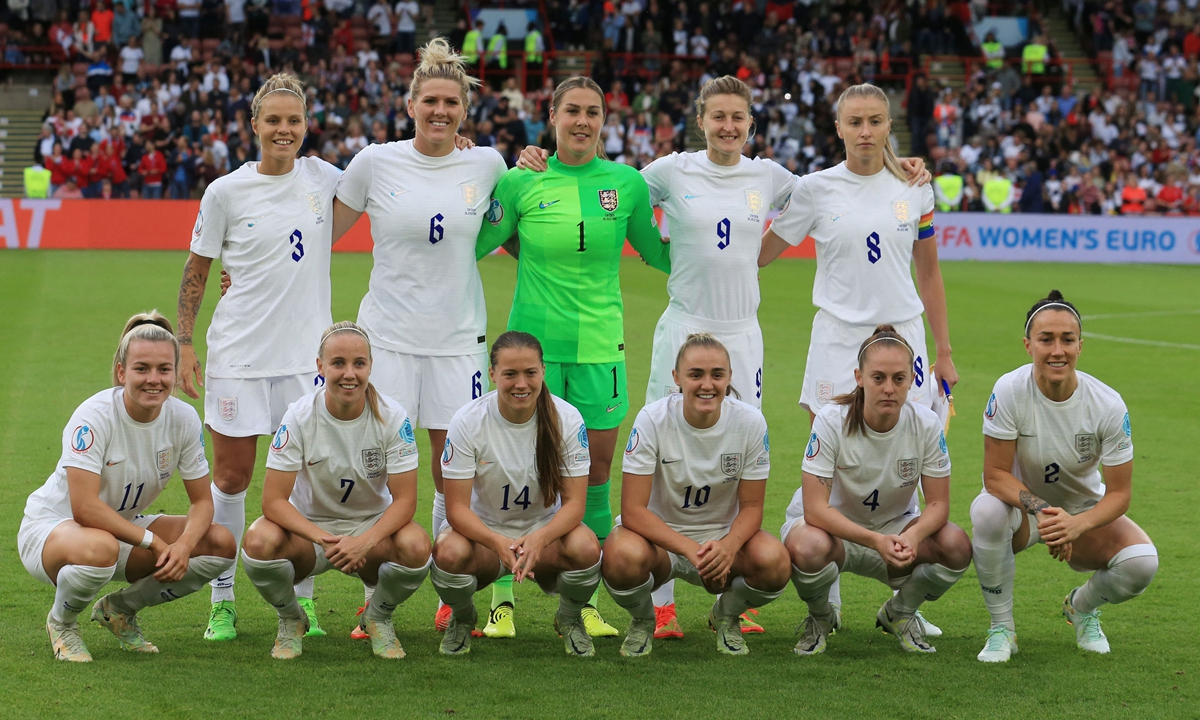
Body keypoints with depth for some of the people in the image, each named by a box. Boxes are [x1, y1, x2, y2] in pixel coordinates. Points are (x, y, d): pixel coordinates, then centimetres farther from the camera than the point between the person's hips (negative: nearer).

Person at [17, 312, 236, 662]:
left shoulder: (184, 419, -10)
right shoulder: (95, 416, -25)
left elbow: (201, 501, -4)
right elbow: (84, 507, -32)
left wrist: (183, 544, -26)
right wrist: (153, 541, -29)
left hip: (125, 528, 6)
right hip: (50, 525, -6)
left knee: (221, 543, -15)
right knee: (99, 549, -42)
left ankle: (120, 607, 7)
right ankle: (61, 620, -6)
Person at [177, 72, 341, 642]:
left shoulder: (322, 177, 3)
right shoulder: (226, 192, -4)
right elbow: (195, 273, 4)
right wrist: (184, 346, 0)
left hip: (307, 351, 2)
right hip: (239, 353, -2)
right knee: (231, 477, 3)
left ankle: (302, 600, 12)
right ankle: (222, 601, 15)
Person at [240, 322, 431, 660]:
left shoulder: (392, 417, -15)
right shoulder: (299, 417, -16)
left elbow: (405, 499, -16)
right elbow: (273, 500, -19)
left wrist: (364, 542, -34)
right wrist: (324, 541, -35)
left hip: (372, 527, 0)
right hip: (309, 527, 0)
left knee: (416, 547, -33)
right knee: (259, 541, -33)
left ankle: (378, 619, 2)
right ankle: (291, 620, 0)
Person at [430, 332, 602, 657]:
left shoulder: (567, 419, -14)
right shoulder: (468, 421, -16)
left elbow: (574, 501, -14)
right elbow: (457, 507, -17)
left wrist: (539, 539, -36)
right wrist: (498, 543, -38)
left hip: (545, 529, 1)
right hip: (484, 531, 0)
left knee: (585, 547, -33)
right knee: (449, 553, -35)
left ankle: (570, 619, 2)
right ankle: (461, 619, 2)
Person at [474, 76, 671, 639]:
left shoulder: (627, 183, 3)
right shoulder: (521, 182, -1)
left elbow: (657, 253, 17)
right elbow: (473, 247, 8)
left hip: (600, 345, 2)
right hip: (533, 341, -2)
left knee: (596, 472, 4)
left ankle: (586, 602, 15)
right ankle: (503, 600, 9)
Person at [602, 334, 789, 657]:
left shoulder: (749, 421, -13)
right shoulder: (653, 419, -18)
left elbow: (751, 506, -7)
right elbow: (633, 509, -21)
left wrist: (728, 546, -30)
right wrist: (691, 550, -35)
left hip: (724, 536, 2)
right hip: (659, 534, -2)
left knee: (773, 561, -31)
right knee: (623, 555, -37)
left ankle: (726, 617, 6)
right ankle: (643, 621, 1)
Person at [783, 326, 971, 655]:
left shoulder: (926, 424, -16)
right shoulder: (831, 421, -23)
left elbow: (938, 504, -14)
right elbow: (815, 509, -28)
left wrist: (912, 537, -37)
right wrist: (876, 541, -42)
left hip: (895, 526, 3)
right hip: (831, 526, -3)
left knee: (956, 546, -27)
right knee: (808, 548, -39)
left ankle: (899, 614, 6)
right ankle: (820, 618, -1)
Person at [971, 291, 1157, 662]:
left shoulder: (1108, 405, -20)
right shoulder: (1010, 391, -24)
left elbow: (1118, 494, -15)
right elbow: (995, 475, -20)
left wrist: (1076, 524, -34)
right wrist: (1041, 509, -36)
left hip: (1084, 509, 1)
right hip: (1022, 504, -1)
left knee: (1142, 562, -26)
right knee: (987, 511, -37)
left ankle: (1081, 607, 11)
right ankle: (1001, 628, -15)